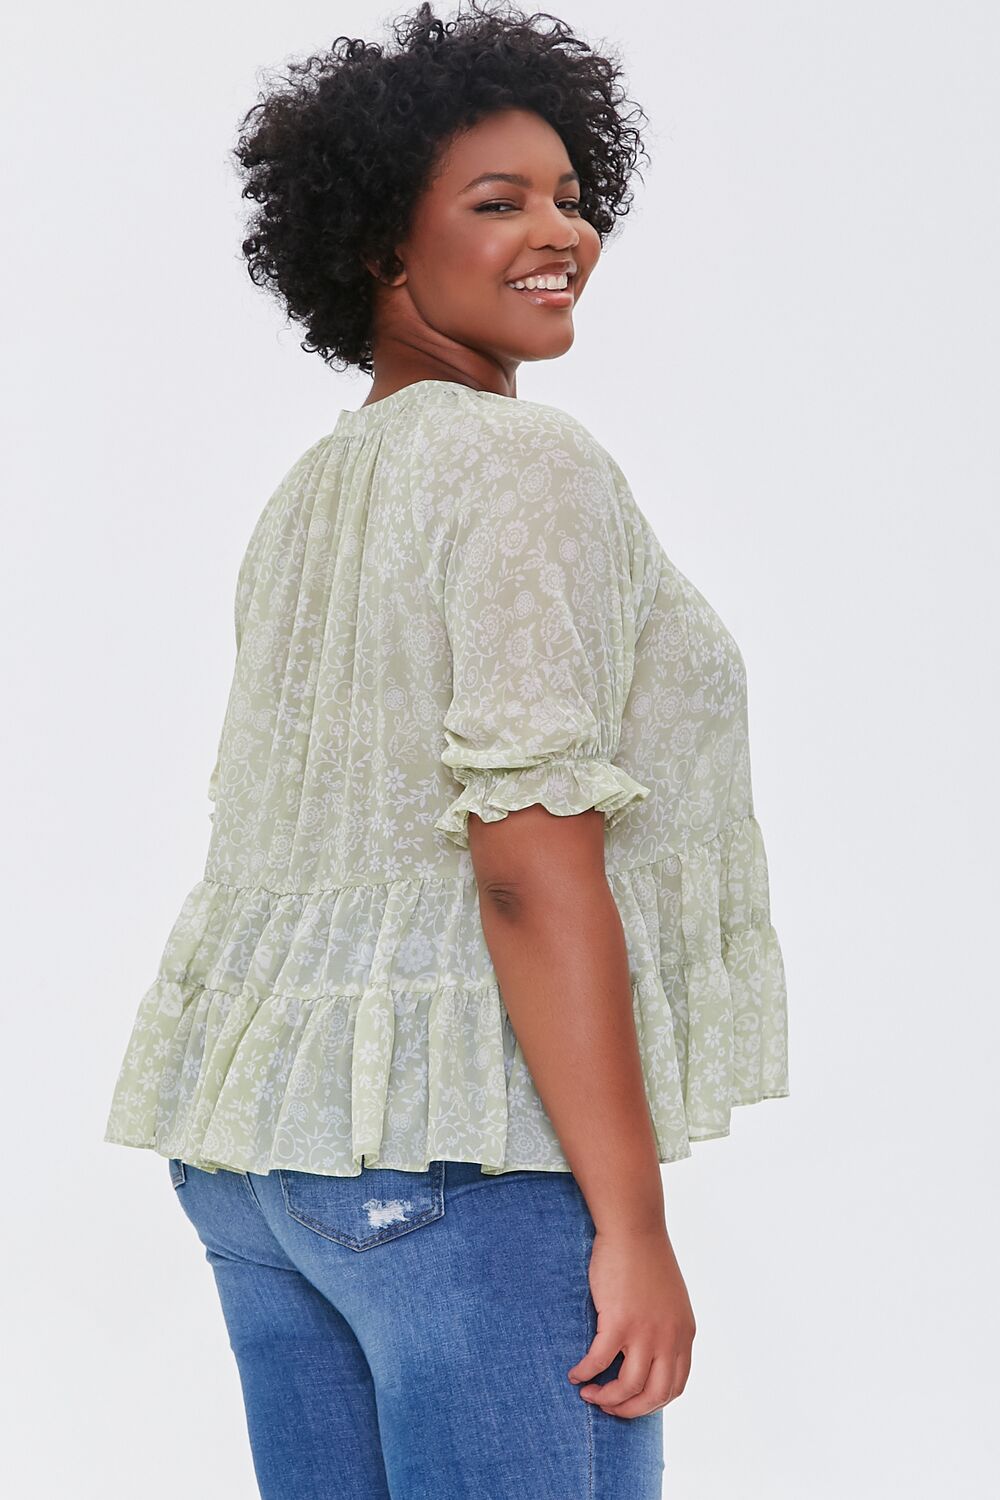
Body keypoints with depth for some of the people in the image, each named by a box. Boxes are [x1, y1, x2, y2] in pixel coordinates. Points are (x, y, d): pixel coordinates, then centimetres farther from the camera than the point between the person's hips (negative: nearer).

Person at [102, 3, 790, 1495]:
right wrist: (633, 1223, -18)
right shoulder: (530, 468, -12)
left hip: (253, 1116, 9)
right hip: (464, 1131, -9)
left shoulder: (311, 493, 15)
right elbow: (533, 864, -19)